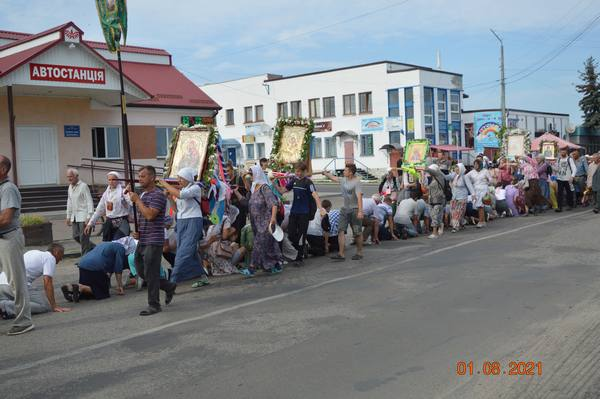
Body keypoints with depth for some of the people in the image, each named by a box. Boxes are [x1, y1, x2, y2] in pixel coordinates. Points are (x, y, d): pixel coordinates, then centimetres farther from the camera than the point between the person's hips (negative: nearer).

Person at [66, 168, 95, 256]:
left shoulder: (83, 186, -11)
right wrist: (68, 216, 20)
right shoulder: (70, 187, 14)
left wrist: (89, 217, -20)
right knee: (76, 236, 8)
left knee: (83, 238, -7)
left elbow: (89, 202, -14)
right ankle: (94, 248, 25)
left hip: (83, 216, -8)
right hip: (74, 216, 8)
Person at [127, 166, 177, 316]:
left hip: (153, 241, -10)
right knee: (141, 271, 13)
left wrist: (137, 200, -16)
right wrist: (137, 231, 9)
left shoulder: (158, 195, -13)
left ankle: (154, 305, 6)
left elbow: (150, 215, -25)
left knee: (150, 273, -5)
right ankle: (169, 287, 27)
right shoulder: (142, 195, 17)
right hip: (142, 241, 10)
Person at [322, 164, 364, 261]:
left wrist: (360, 211, -30)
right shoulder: (343, 180, 9)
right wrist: (325, 173, 41)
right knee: (341, 231, -4)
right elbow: (333, 178, 29)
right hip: (344, 209, 7)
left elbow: (359, 197, -22)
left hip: (355, 210, -7)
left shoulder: (356, 182, -14)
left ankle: (359, 253, 18)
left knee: (357, 233, 3)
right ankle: (341, 254, -7)